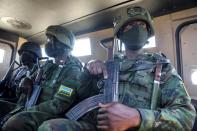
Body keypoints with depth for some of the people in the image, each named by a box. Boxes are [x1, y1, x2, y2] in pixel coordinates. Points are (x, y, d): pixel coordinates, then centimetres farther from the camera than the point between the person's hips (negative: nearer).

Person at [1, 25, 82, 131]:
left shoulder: (73, 71, -16)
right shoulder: (49, 66, 10)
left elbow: (58, 106, -21)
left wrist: (28, 110, -13)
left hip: (53, 114, -8)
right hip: (36, 109, 8)